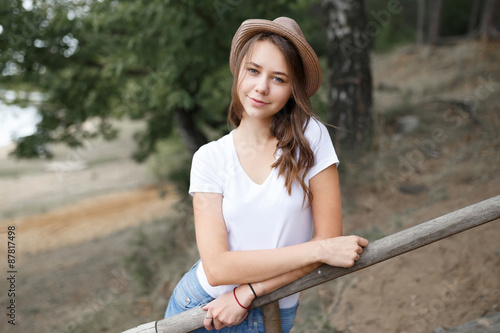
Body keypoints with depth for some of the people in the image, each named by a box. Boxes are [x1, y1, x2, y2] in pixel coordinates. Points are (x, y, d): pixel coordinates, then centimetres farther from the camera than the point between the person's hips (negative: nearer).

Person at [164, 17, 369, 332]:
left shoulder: (310, 137, -11)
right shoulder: (209, 158, -10)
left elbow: (330, 238, -12)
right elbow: (217, 267, -18)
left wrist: (247, 293, -16)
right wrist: (318, 250, -23)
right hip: (203, 304, 0)